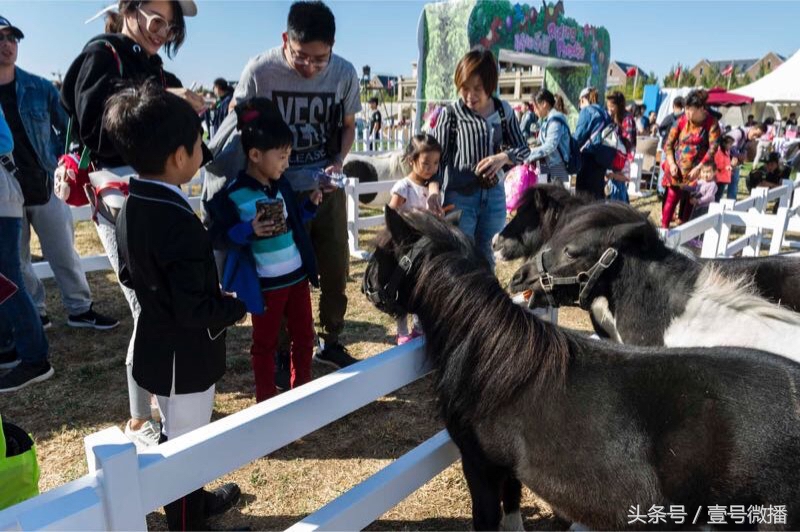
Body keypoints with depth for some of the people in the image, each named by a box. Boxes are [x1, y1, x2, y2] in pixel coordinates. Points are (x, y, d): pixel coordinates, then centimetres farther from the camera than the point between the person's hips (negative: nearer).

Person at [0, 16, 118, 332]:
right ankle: (34, 314, 26)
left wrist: (56, 159, 2)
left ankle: (80, 310, 21)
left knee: (65, 254, 8)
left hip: (45, 187, 0)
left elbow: (69, 127, 11)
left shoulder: (40, 88, 0)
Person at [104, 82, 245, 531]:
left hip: (156, 348, 9)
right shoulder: (181, 223, -30)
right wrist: (236, 307, -12)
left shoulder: (130, 209, -1)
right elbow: (195, 309, -29)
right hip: (187, 355, -9)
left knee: (176, 437, 26)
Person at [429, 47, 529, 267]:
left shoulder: (503, 110, 4)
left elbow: (523, 149, 10)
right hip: (460, 196, -3)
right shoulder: (450, 114, -6)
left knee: (486, 258, 14)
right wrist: (433, 188, -24)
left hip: (494, 195, 4)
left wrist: (503, 157, -12)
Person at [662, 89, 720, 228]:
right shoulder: (682, 121, -3)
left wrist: (698, 168, -18)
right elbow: (669, 143, 2)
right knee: (672, 198, -3)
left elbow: (713, 147, -12)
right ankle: (664, 227, 2)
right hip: (677, 169, 1)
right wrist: (671, 164, -9)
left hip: (696, 171, -1)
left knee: (689, 202, 5)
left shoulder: (711, 123, -7)